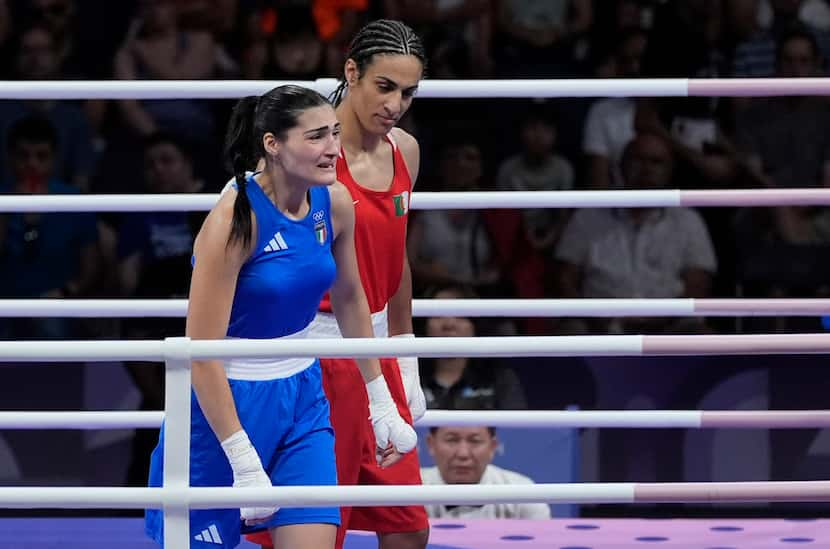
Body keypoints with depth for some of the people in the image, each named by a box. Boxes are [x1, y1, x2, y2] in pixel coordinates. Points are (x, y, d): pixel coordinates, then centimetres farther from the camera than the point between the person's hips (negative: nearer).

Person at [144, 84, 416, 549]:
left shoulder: (334, 203, -3)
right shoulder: (236, 219, -22)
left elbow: (350, 300, 16)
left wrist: (382, 405, 18)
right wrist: (244, 462, -25)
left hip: (301, 396, 5)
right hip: (226, 402, -5)